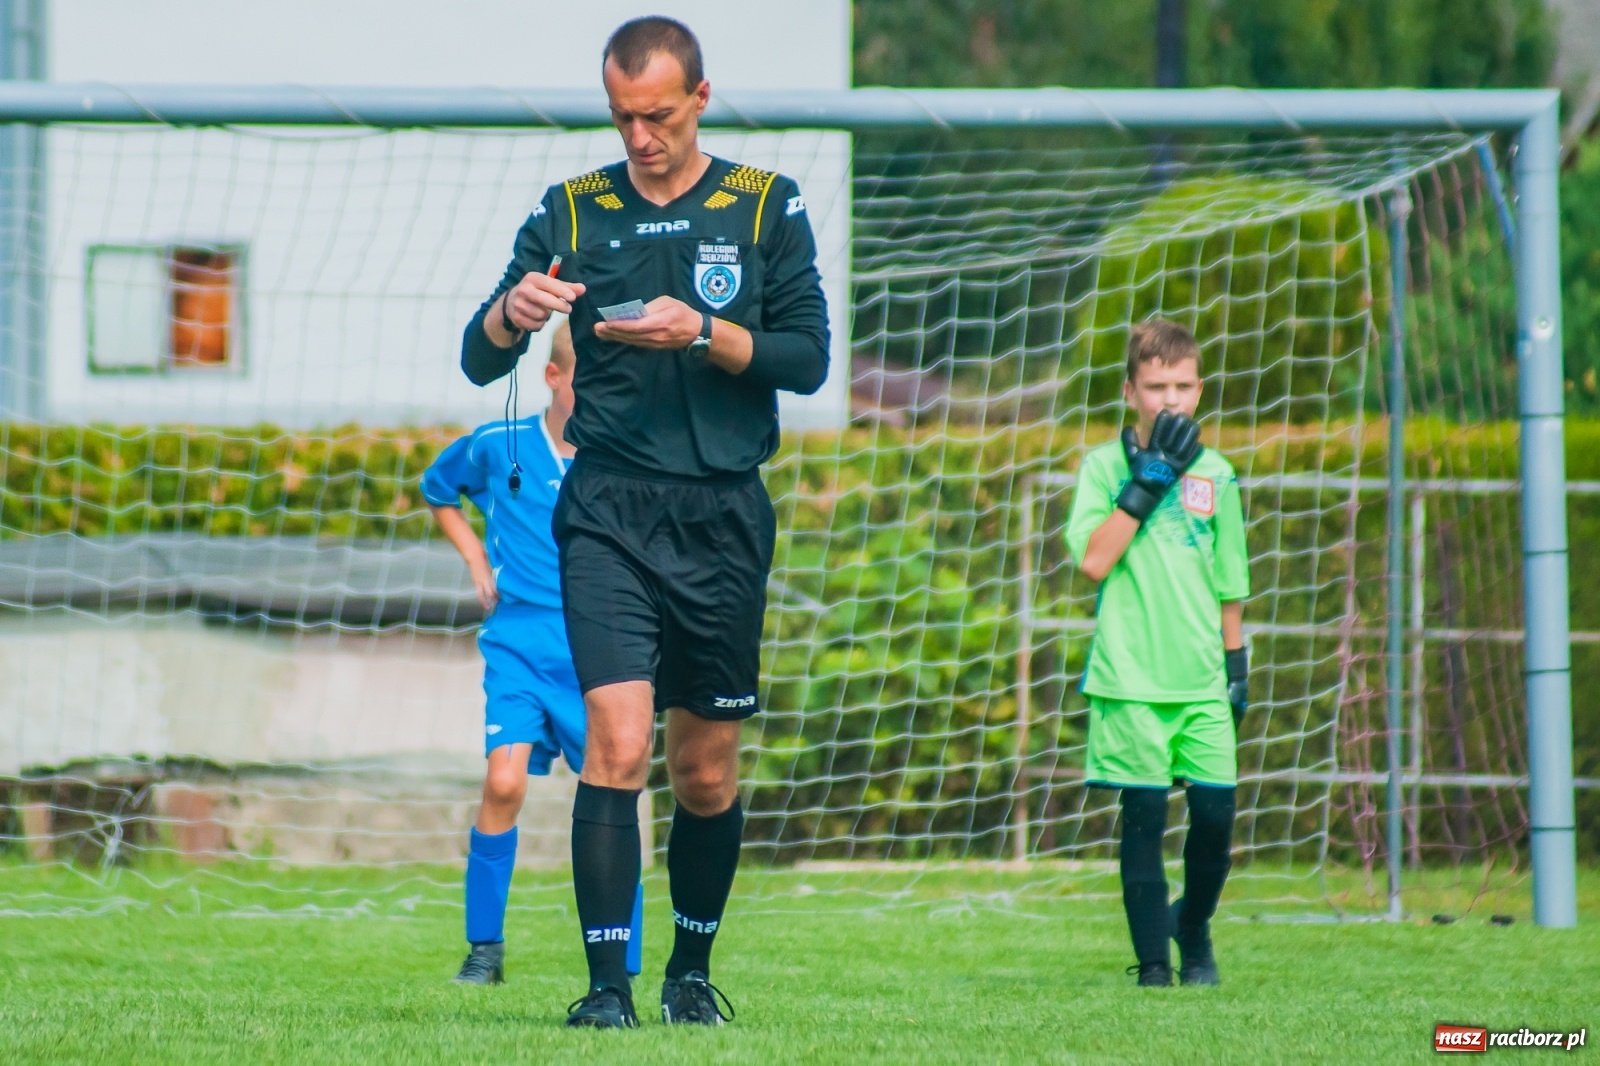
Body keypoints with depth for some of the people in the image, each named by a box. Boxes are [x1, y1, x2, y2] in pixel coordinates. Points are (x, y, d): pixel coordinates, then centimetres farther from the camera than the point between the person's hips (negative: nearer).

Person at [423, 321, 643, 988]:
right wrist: (474, 555, 9)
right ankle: (484, 946, -3)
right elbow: (437, 490, 21)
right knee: (505, 780, -17)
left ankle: (620, 973, 6)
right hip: (518, 642, -1)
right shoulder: (497, 447, 2)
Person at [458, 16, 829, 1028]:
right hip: (609, 512, -1)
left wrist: (703, 334, -17)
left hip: (725, 517, 1)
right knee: (617, 744, -15)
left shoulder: (766, 208, 6)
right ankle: (607, 983, -15)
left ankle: (692, 972, 25)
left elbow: (809, 358, -1)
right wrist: (511, 312, -18)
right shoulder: (571, 213, 7)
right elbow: (480, 363, 5)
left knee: (708, 774, 7)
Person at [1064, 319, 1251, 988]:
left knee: (1216, 810, -2)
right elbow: (1094, 559, -13)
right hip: (1131, 678, -3)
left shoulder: (1214, 475, 10)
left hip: (1202, 680, 3)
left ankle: (1193, 928, 23)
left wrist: (1236, 665, 15)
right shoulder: (1105, 466, 0)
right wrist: (1148, 480, -13)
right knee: (1144, 817, -2)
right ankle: (1153, 962, 6)